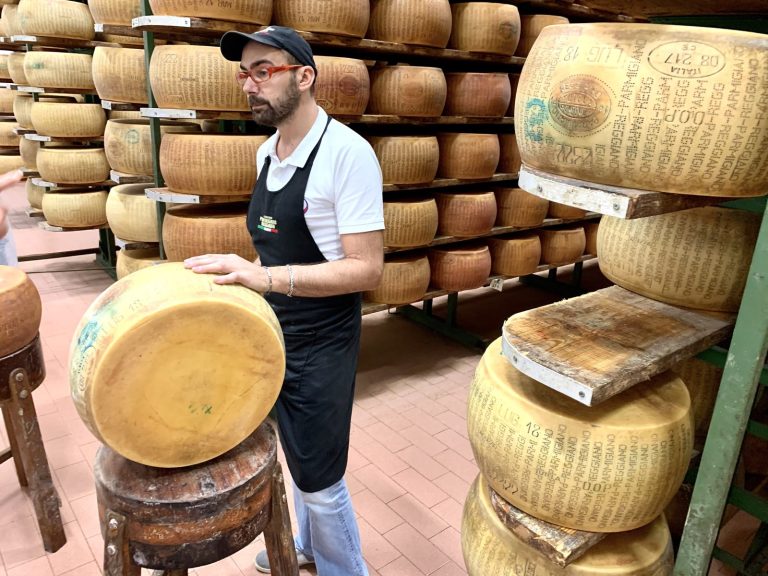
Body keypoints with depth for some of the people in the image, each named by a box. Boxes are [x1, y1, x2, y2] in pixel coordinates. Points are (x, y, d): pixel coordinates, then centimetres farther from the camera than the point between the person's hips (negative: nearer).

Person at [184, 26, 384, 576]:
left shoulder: (348, 153, -19)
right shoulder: (266, 153, 5)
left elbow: (366, 268, -23)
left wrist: (268, 277, -31)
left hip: (322, 345, -7)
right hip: (275, 334, 7)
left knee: (319, 478, 8)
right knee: (297, 459, 25)